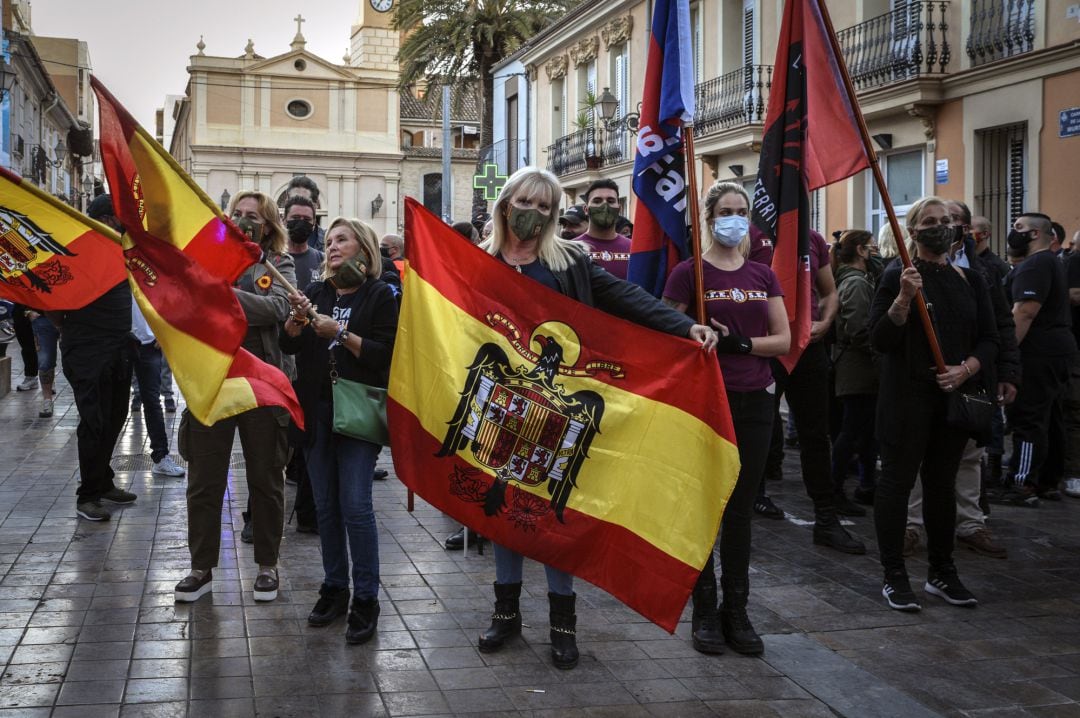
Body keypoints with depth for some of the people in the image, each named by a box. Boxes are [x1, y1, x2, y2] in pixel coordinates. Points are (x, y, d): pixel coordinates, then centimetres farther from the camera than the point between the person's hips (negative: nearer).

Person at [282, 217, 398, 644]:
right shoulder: (316, 293, 12)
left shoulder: (379, 295, -1)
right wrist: (297, 318, -12)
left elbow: (384, 354, -10)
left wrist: (341, 333, -18)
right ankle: (334, 588, 20)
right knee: (325, 505, 9)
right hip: (317, 410, 5)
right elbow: (288, 345, 6)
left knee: (355, 505, -9)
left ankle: (366, 600, -1)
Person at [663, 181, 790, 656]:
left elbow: (783, 340, 4)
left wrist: (740, 341, -11)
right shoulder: (689, 273, -2)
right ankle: (704, 613, 13)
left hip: (753, 401, 4)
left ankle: (737, 612, 17)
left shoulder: (762, 275, 10)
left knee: (741, 510, 9)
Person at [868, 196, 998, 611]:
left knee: (943, 483, 12)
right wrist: (903, 299, -24)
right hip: (907, 397, -5)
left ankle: (941, 572, 23)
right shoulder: (898, 276, -3)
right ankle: (894, 576, 7)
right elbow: (879, 340, -10)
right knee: (897, 480, -1)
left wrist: (965, 369, -9)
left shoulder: (970, 280, 11)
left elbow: (989, 340, 10)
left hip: (956, 397, 5)